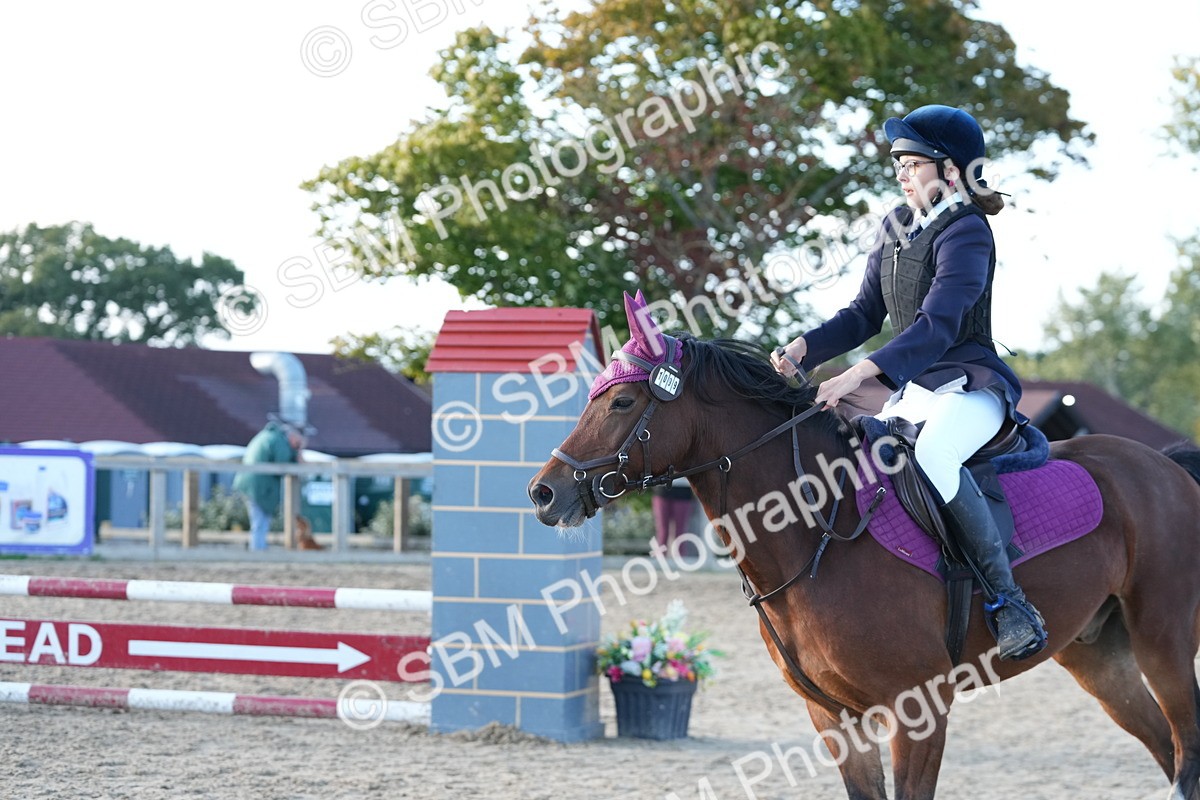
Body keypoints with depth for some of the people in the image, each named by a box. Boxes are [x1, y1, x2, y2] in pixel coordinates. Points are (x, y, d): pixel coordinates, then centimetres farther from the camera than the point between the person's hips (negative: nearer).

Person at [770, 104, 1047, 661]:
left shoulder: (966, 233, -15)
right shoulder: (896, 228, 11)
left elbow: (937, 325, -27)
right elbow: (865, 313, 15)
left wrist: (861, 375, -37)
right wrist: (804, 349, -3)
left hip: (970, 386, -10)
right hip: (911, 391, 10)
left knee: (933, 458, -38)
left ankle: (1008, 601, -32)